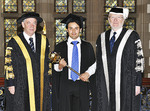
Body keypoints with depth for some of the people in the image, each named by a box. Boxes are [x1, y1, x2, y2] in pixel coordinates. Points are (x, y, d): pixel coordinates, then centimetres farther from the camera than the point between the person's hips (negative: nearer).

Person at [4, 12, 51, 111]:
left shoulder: (43, 41, 9)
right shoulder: (14, 42, -2)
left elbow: (47, 61, 13)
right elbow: (9, 64, -2)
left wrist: (48, 82, 9)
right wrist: (11, 84, -7)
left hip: (41, 87, 3)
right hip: (21, 87, -3)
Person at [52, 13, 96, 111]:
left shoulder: (87, 47, 7)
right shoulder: (60, 47, 5)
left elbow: (94, 64, 6)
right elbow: (55, 68, 5)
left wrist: (88, 73, -11)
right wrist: (60, 66, -17)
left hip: (81, 85, 1)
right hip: (64, 85, 0)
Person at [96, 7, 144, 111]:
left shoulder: (132, 36, -2)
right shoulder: (101, 38, 10)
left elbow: (139, 59, -4)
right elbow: (99, 62, 13)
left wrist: (138, 84, -9)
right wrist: (98, 85, 9)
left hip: (126, 85, -3)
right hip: (106, 85, 4)